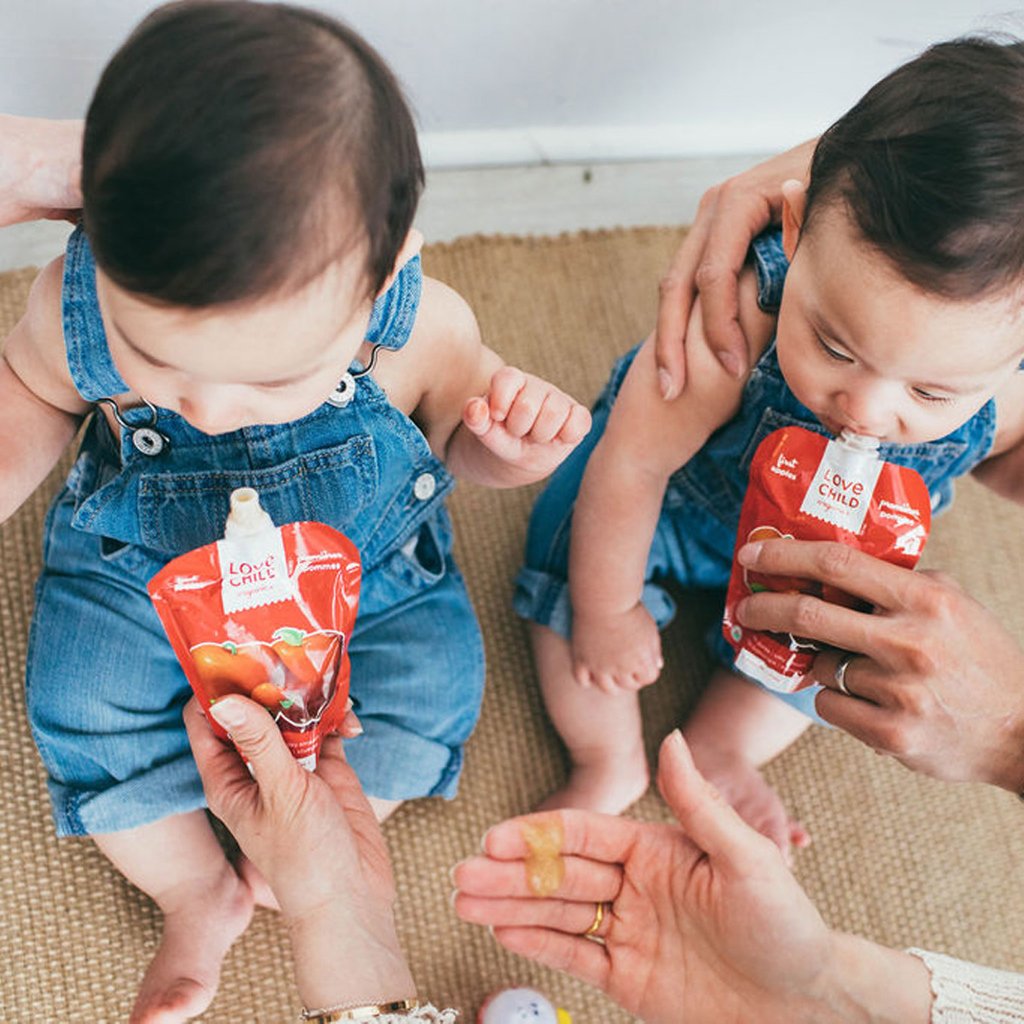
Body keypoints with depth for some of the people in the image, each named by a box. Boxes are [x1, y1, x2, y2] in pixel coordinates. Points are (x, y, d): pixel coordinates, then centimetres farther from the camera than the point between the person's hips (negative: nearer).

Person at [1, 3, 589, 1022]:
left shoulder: (419, 328, -29)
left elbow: (456, 434, -6)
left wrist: (511, 448, -28)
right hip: (141, 565, 1)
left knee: (428, 686, -17)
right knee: (84, 711, -16)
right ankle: (198, 894, 14)